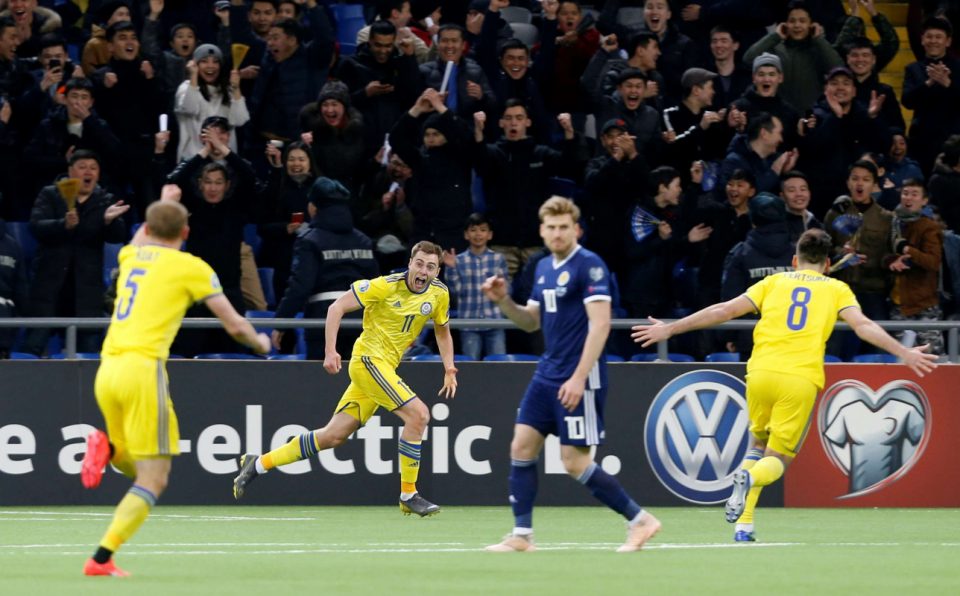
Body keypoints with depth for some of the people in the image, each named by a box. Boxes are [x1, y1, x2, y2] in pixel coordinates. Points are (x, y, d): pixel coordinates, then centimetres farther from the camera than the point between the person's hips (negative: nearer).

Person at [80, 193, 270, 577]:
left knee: (135, 469, 23)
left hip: (107, 370, 6)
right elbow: (235, 326, 7)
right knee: (153, 481, -4)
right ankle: (101, 559, -18)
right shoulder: (192, 268, 4)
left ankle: (106, 447, -10)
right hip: (143, 369, -6)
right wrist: (260, 343, 29)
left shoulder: (131, 255, 18)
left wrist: (161, 204, 62)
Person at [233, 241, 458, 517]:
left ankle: (259, 463, 18)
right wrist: (330, 351, -17)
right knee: (418, 413, -21)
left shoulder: (439, 294, 3)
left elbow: (443, 331, 22)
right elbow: (337, 308, -10)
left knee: (333, 436, 7)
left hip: (386, 368, 7)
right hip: (369, 358, -7)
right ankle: (408, 495, -12)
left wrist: (449, 368, 10)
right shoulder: (386, 286, -15)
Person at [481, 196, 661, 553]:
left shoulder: (589, 265, -13)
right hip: (547, 375, 8)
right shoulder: (544, 268, 13)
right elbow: (532, 322, 22)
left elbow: (600, 324, -19)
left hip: (579, 379, -8)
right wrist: (503, 301, 2)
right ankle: (521, 535, 7)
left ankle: (640, 520, 4)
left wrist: (579, 378, -24)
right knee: (522, 447, 2)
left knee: (575, 462, -8)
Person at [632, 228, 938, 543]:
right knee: (777, 459, 7)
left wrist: (670, 329, 14)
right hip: (801, 379, -2)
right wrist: (904, 353, -2)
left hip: (761, 372, 2)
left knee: (759, 443, 24)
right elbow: (863, 326, -2)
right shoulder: (837, 289, 13)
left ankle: (744, 526, 10)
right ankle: (751, 477, -30)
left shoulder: (774, 282, 16)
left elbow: (725, 310, 10)